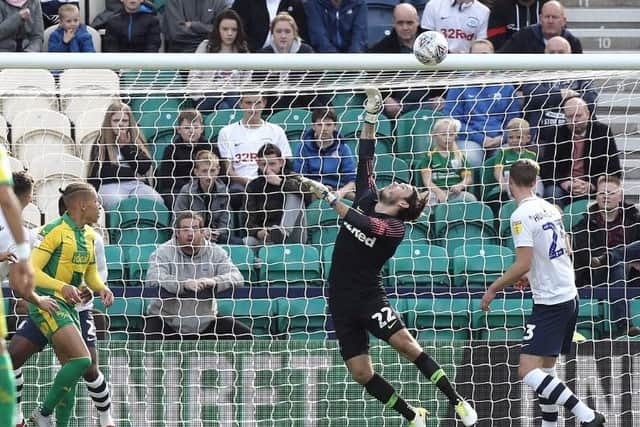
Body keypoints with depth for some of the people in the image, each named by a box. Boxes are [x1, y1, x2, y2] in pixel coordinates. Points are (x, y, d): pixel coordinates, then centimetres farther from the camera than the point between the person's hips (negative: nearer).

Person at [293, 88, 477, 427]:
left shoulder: (395, 228, -10)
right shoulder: (367, 198, 7)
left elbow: (361, 224, -27)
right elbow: (365, 157, 7)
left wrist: (326, 196, -28)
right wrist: (371, 115, 0)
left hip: (369, 295, -5)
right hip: (342, 300, 5)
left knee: (405, 342, -25)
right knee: (362, 374, 0)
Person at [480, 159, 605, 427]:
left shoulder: (522, 215, -14)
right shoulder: (550, 209, 10)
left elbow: (523, 264, -20)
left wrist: (493, 289, -8)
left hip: (549, 302, -9)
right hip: (570, 296, 9)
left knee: (528, 371, -14)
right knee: (546, 368, 16)